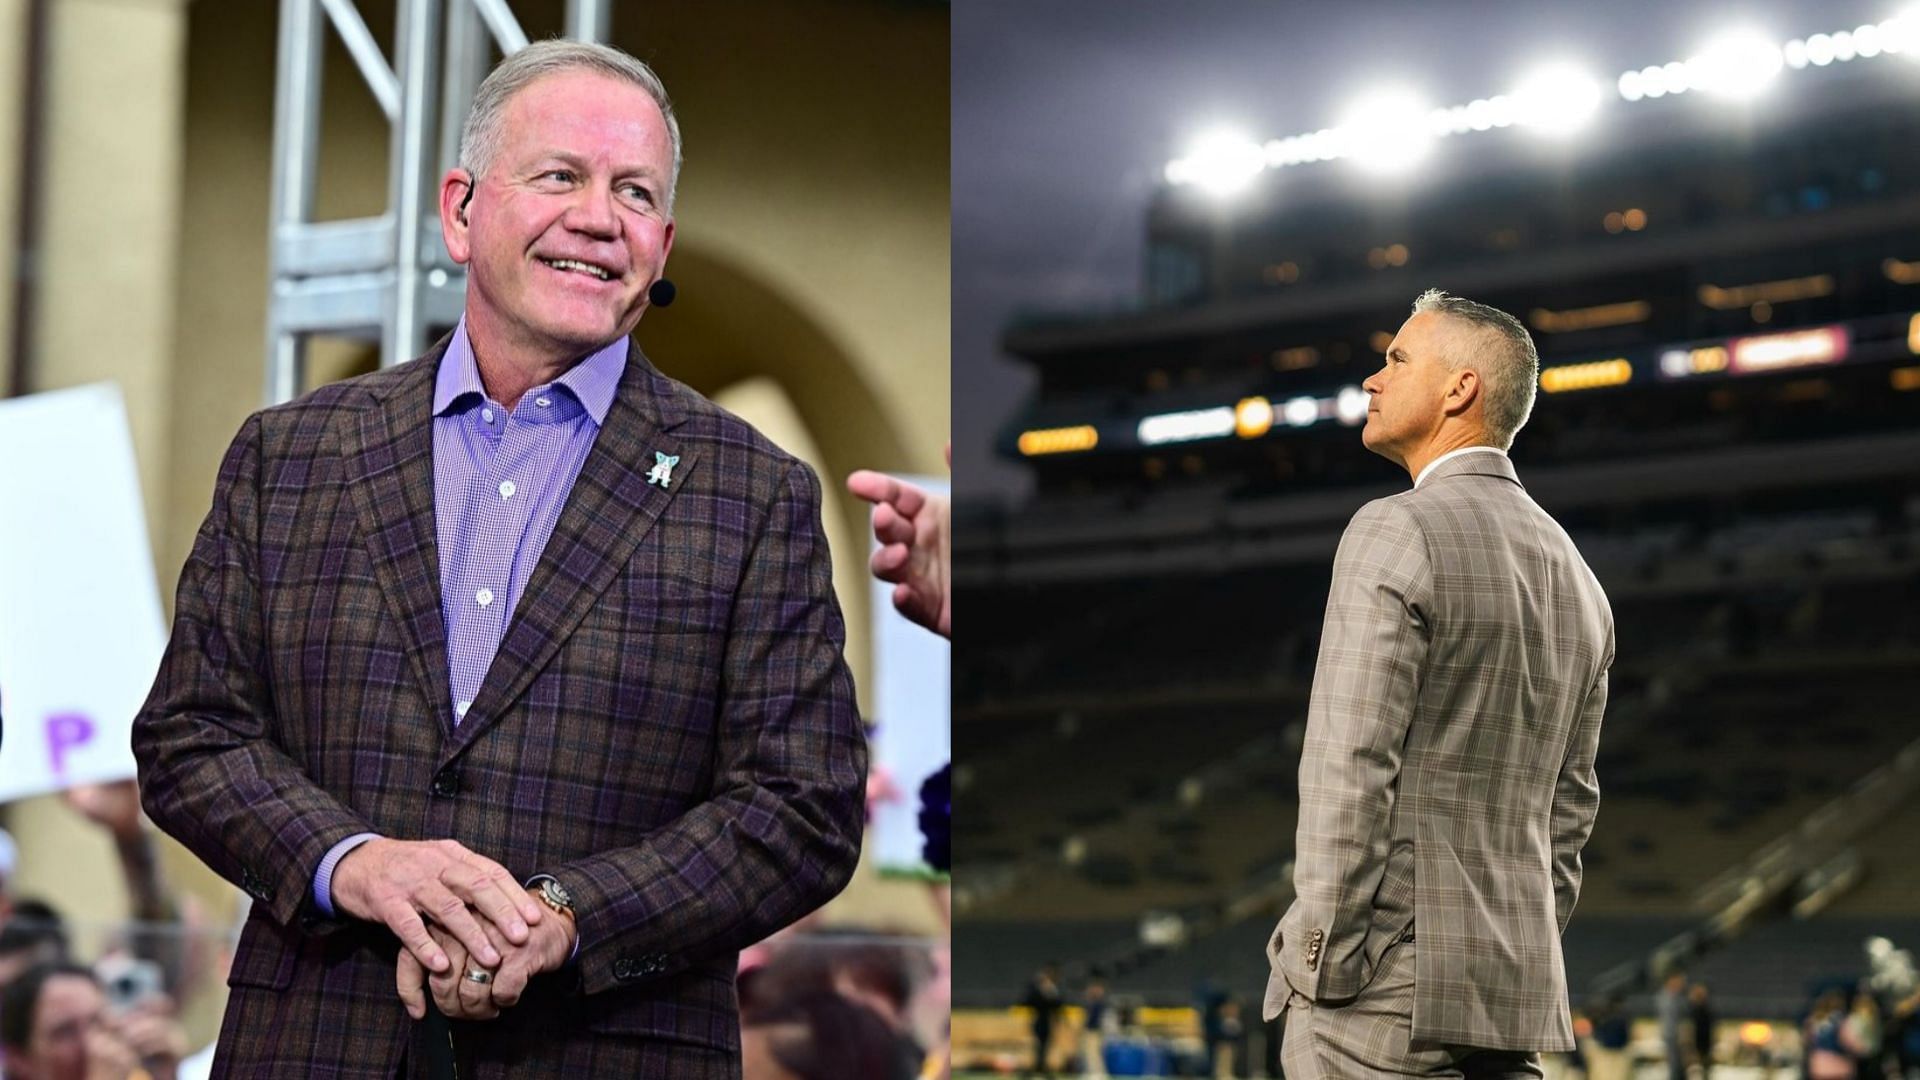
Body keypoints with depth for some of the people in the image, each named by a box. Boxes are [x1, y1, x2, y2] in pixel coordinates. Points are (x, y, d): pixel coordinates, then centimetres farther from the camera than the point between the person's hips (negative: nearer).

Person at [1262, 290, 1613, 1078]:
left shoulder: (1396, 533, -10)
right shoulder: (1574, 577, 15)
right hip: (1513, 993, 8)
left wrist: (1321, 963, -13)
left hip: (1386, 984, -8)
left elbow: (1351, 766, -16)